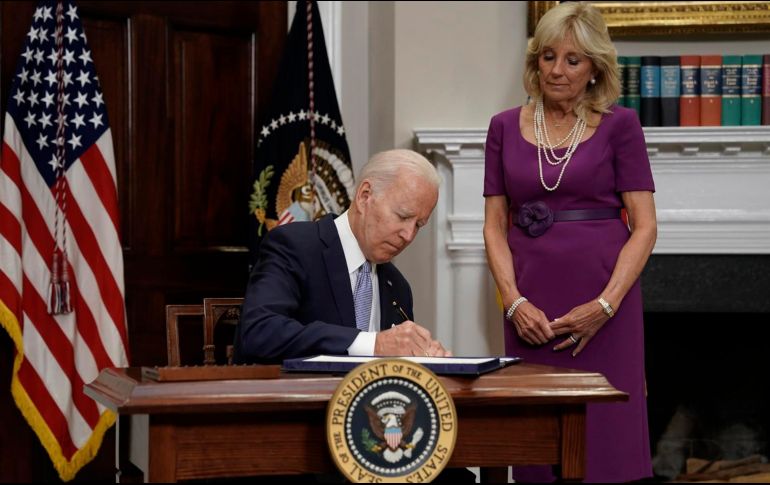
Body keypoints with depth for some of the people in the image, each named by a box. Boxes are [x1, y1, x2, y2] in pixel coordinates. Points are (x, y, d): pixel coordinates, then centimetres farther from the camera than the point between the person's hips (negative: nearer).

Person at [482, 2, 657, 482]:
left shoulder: (620, 125, -1)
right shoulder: (505, 127, 7)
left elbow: (645, 226, -4)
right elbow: (495, 226, 6)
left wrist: (606, 304, -15)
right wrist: (514, 301, -8)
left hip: (602, 305, -2)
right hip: (532, 308, 2)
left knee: (604, 436, -2)